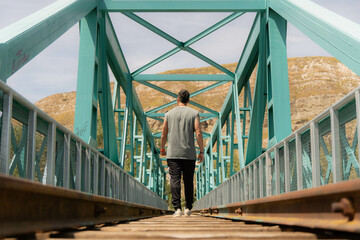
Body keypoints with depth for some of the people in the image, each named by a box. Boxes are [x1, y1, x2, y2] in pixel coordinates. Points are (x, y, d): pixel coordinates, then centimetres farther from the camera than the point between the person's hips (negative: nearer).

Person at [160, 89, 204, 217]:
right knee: (188, 181, 10)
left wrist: (162, 149, 24)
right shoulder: (194, 113, 2)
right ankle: (188, 208, 15)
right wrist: (201, 151, -1)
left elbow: (164, 134, 9)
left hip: (173, 154, 0)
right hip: (189, 154, 0)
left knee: (175, 180, -4)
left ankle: (177, 208, -14)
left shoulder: (169, 114, 6)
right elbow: (198, 133, -6)